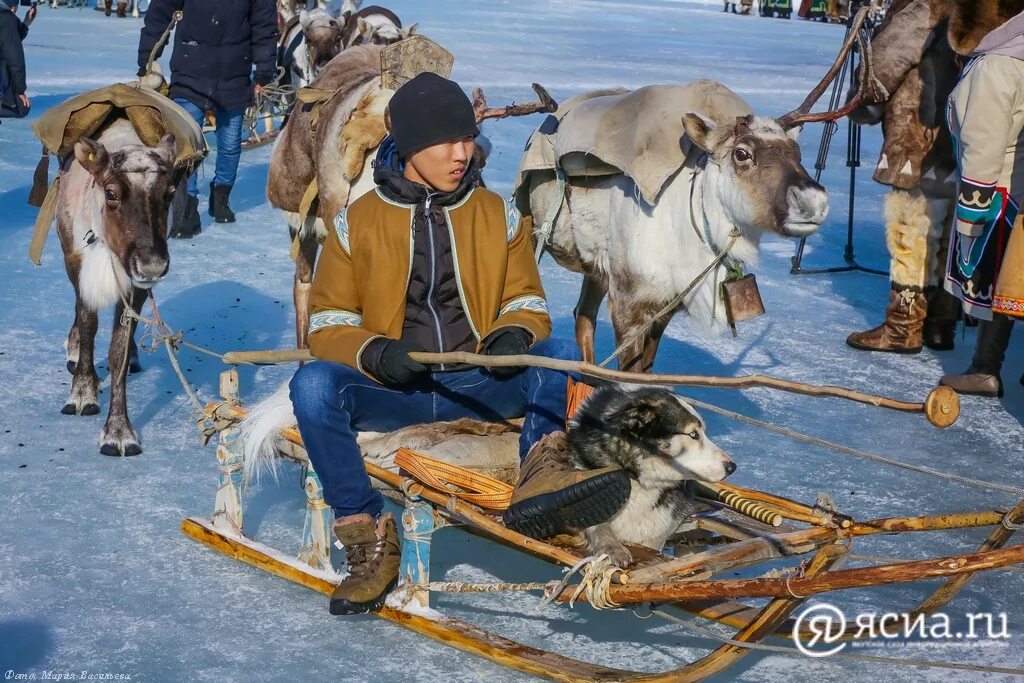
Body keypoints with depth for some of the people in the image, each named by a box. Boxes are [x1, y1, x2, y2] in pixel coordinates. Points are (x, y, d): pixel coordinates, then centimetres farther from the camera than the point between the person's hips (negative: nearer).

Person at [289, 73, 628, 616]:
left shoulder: (497, 215, 8)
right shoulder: (357, 223, 2)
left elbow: (526, 301, 12)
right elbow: (327, 324, 3)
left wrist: (514, 336, -13)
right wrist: (375, 354, -20)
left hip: (480, 383, 1)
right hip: (390, 388, -1)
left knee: (561, 355, -23)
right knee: (313, 384, -30)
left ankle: (541, 470, -40)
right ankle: (367, 537, -25)